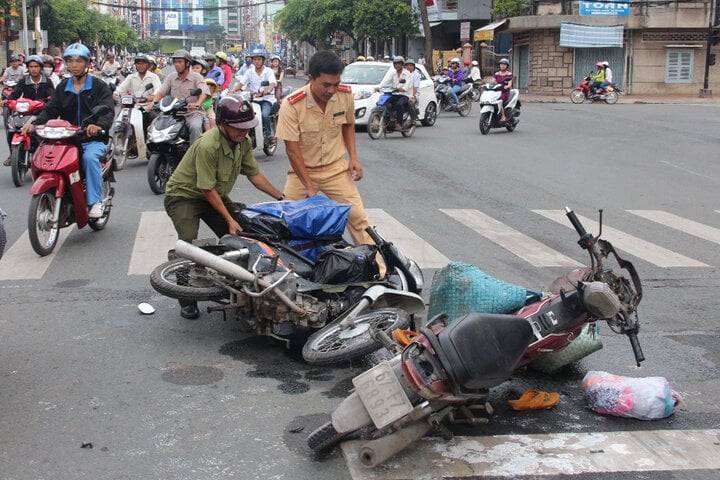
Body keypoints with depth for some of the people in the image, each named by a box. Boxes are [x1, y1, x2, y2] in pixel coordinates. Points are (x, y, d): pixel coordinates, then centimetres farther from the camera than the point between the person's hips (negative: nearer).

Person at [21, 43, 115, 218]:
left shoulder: (99, 86, 4)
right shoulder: (62, 88, 18)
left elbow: (108, 110, -12)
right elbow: (50, 109, 6)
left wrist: (99, 125, -35)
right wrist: (34, 123, -15)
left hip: (94, 139, -4)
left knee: (89, 157, -35)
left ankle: (95, 202, -27)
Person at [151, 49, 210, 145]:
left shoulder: (196, 77, 0)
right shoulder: (171, 77, 14)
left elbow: (204, 92, -16)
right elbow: (160, 91, 5)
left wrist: (197, 104, -38)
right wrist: (154, 102, -18)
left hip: (193, 113, -4)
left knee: (195, 127, -36)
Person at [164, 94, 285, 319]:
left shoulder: (244, 141, -8)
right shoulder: (208, 146, -32)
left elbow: (254, 174, 2)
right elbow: (208, 190, -27)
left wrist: (281, 197, -2)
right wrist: (229, 219, -25)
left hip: (216, 195, 7)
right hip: (184, 195, -7)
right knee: (189, 242, -26)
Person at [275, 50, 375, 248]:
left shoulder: (346, 95, -11)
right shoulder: (291, 105, -22)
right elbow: (292, 149, -18)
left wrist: (353, 157, -3)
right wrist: (309, 186, -18)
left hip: (336, 168, 2)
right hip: (302, 170, -2)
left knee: (358, 216, -2)